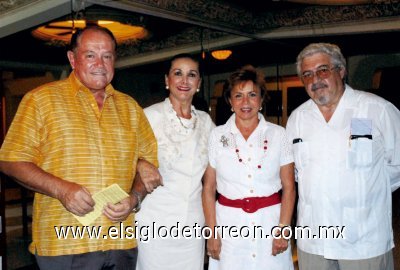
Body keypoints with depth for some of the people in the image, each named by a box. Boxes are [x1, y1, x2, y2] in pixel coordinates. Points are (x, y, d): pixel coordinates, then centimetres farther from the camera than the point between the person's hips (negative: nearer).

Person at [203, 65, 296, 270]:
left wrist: (283, 229, -7)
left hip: (270, 221, 0)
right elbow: (208, 188, 2)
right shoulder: (217, 135, 2)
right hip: (228, 224, 0)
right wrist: (212, 232, -3)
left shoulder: (278, 134, 1)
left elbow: (288, 186, 0)